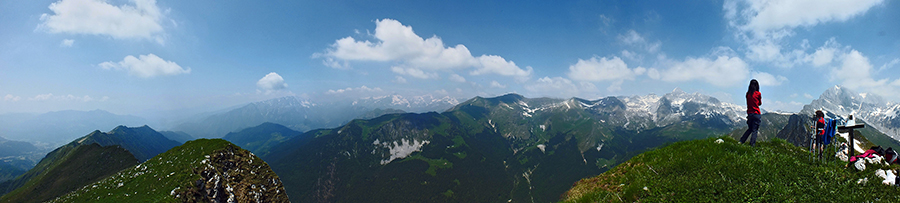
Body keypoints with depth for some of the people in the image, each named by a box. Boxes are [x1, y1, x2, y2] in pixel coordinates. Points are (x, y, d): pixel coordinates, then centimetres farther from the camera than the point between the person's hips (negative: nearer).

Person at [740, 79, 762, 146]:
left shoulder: (747, 94, 3)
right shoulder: (758, 94, -6)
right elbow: (760, 103, 8)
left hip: (749, 113, 4)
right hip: (756, 114, -4)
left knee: (749, 129, 17)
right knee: (755, 130, 1)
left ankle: (741, 141, 8)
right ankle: (752, 144, -2)